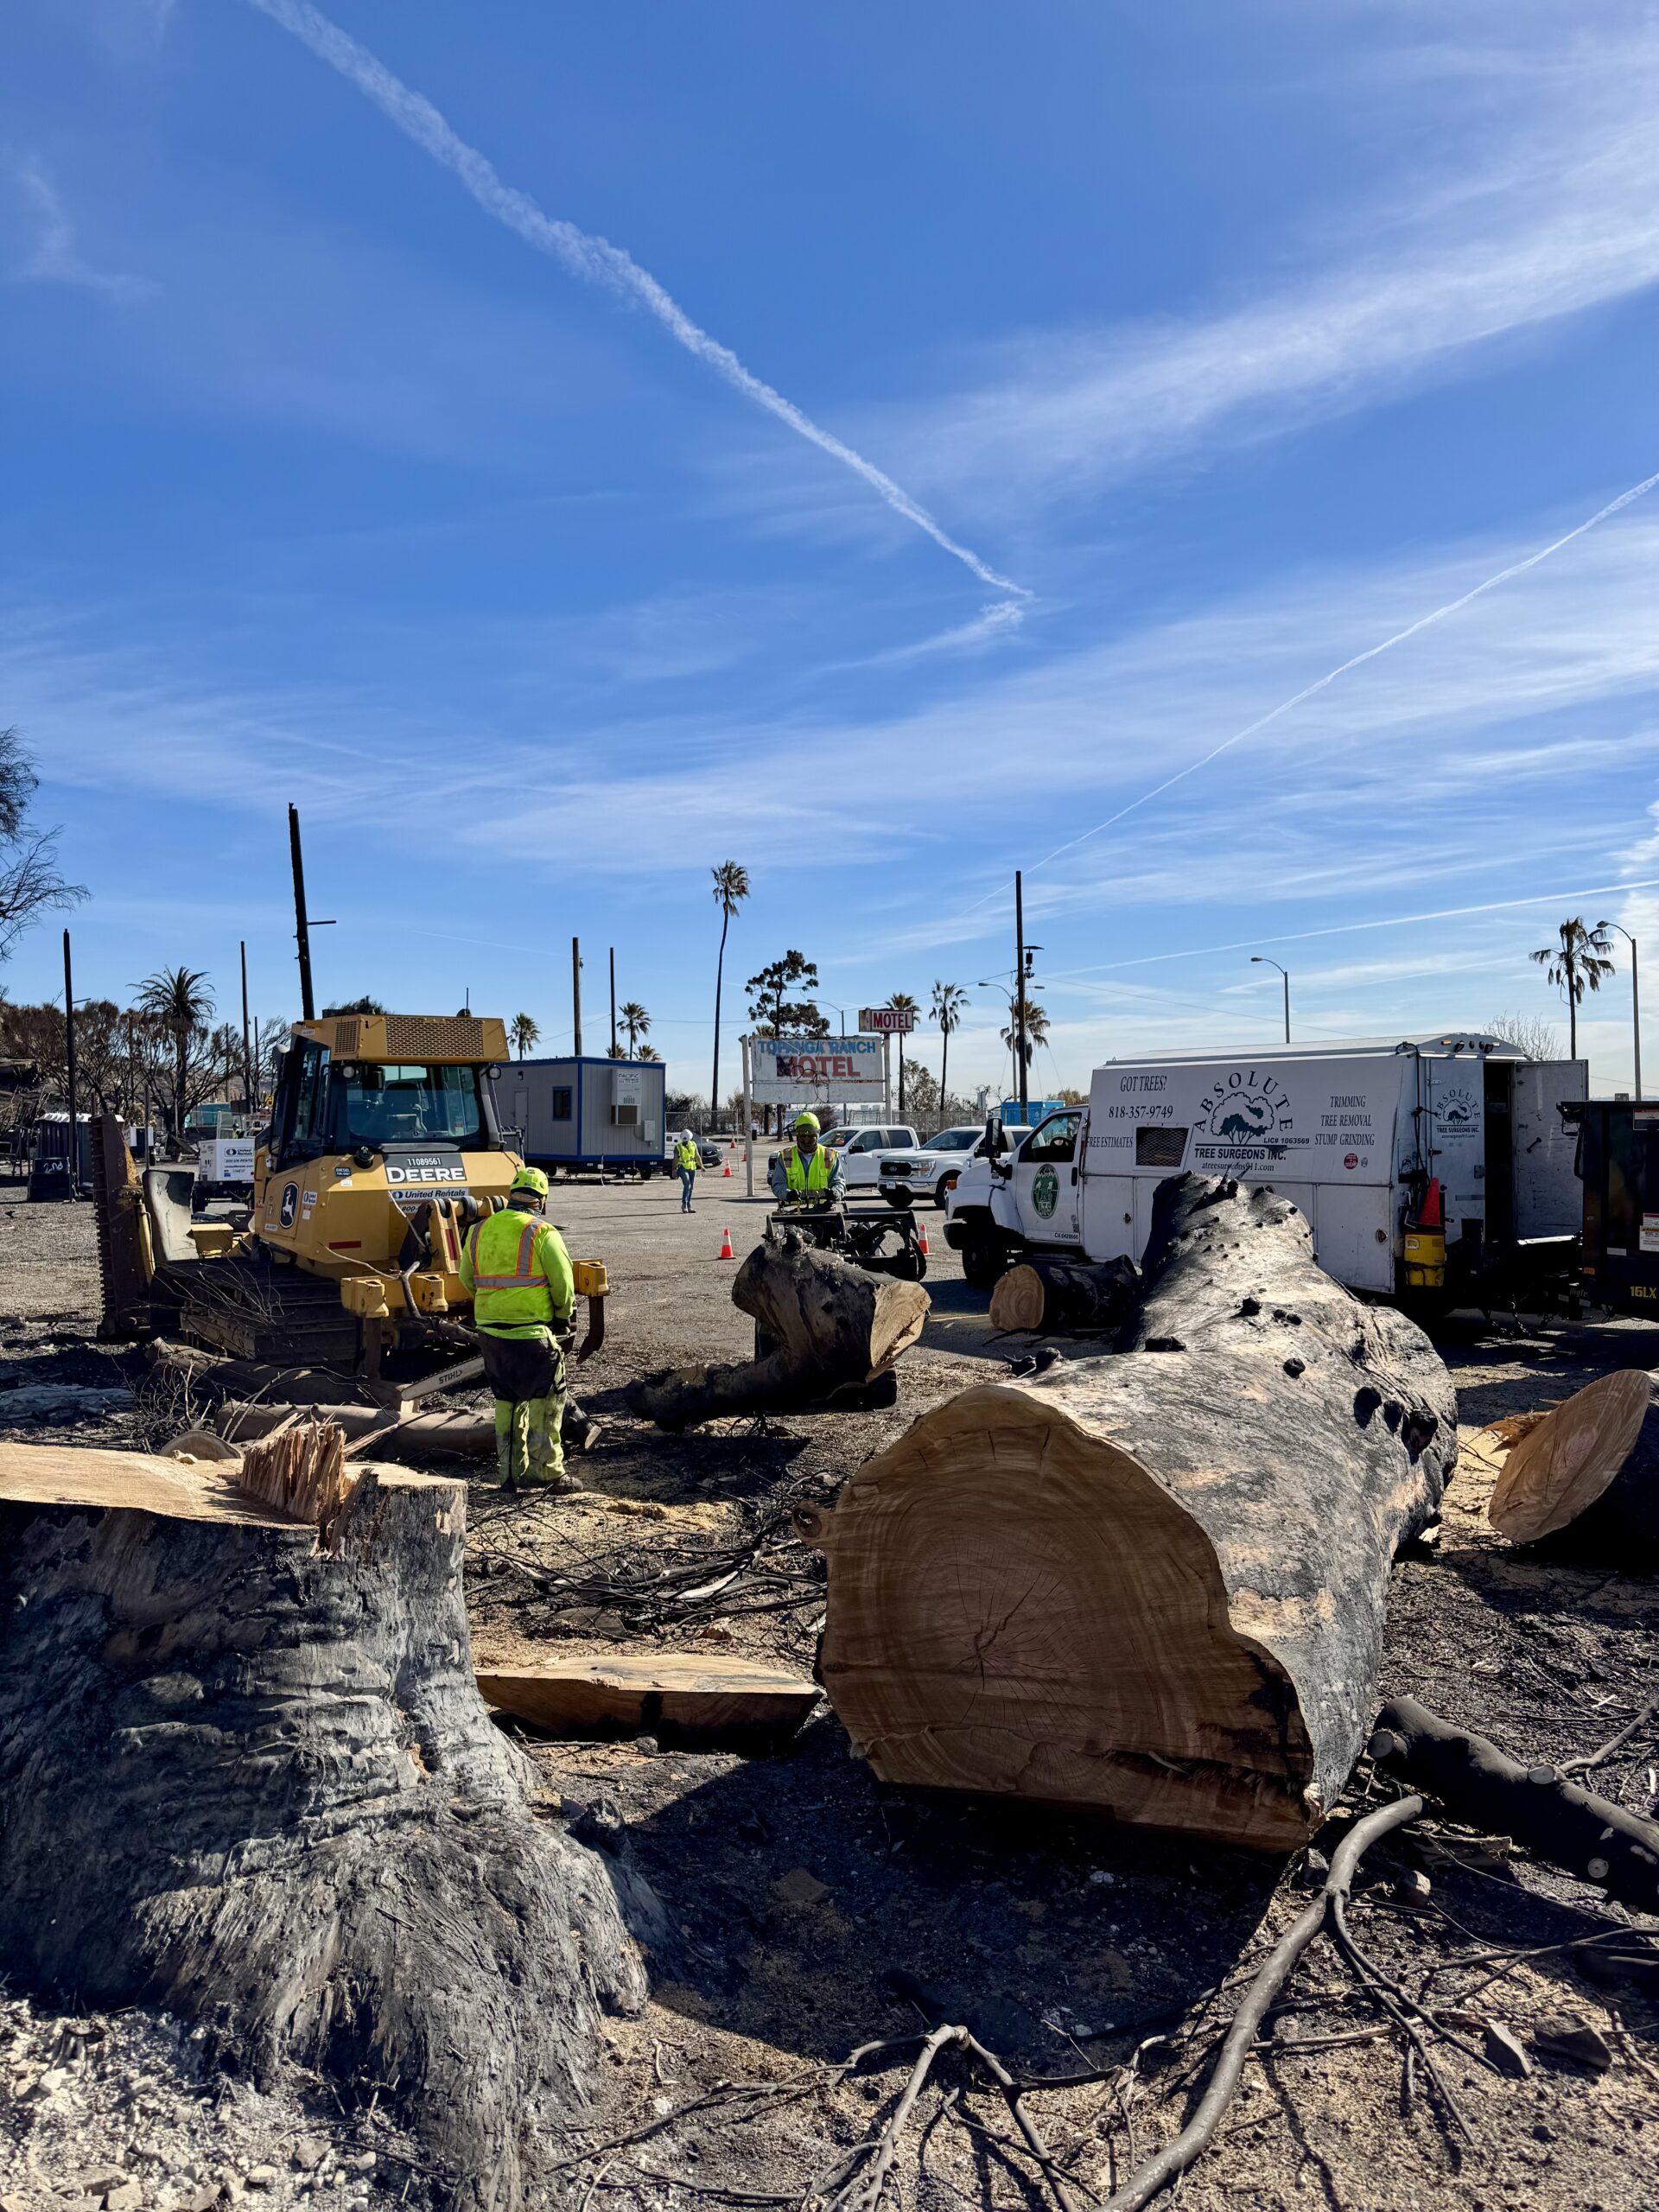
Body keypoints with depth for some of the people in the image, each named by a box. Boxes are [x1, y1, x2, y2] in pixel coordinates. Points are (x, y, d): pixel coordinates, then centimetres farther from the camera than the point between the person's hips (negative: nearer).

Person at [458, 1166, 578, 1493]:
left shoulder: (478, 1232, 7)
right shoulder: (542, 1234, -9)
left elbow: (467, 1280, 16)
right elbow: (563, 1284, -8)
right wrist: (563, 1315, 10)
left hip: (489, 1331, 6)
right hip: (532, 1334, -5)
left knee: (507, 1401, 17)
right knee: (545, 1401, 7)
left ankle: (510, 1472, 21)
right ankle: (546, 1471, 7)